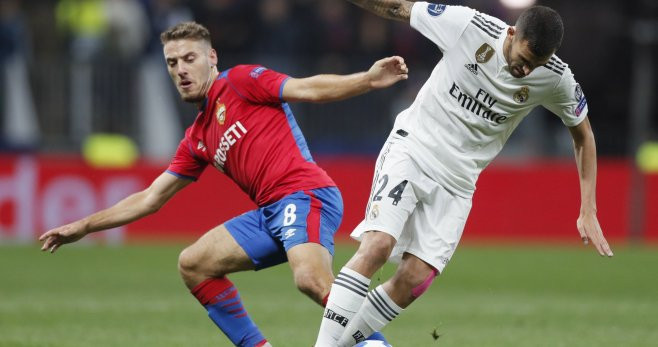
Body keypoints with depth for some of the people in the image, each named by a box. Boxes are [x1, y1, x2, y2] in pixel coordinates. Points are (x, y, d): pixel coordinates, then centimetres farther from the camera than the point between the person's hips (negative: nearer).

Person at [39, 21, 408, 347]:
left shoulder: (240, 81, 3)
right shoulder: (197, 139, 23)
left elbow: (308, 89, -7)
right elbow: (150, 199, 28)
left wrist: (368, 80, -22)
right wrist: (83, 226, 29)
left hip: (305, 195, -9)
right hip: (271, 213, 9)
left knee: (310, 279, -33)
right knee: (194, 264, 7)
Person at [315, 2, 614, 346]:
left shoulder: (556, 79, -10)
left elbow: (582, 134, 6)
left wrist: (588, 211, 3)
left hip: (455, 184, 3)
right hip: (411, 149, -3)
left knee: (413, 280, -10)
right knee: (377, 245, -24)